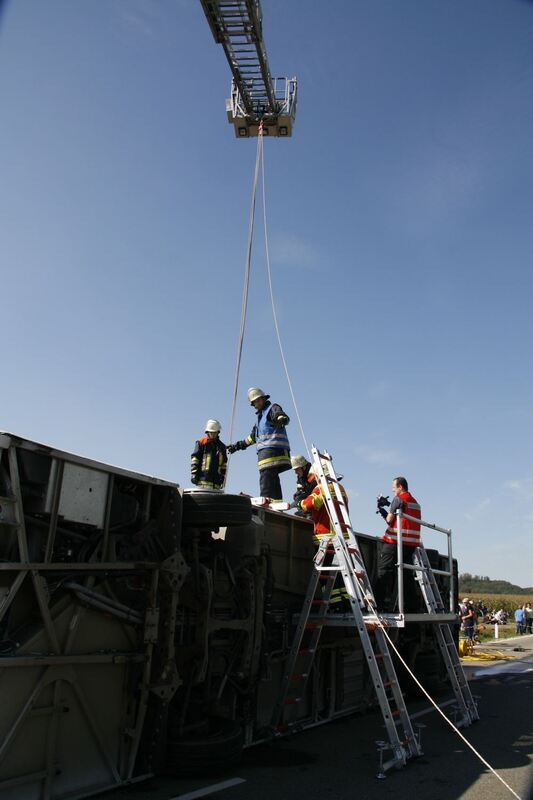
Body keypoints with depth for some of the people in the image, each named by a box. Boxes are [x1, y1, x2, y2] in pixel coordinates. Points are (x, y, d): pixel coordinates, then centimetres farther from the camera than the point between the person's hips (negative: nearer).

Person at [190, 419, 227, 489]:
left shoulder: (222, 446, 17)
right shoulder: (201, 443, 5)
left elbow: (224, 463, 19)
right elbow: (194, 458, 1)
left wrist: (223, 477, 12)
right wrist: (194, 474, -7)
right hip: (203, 478, -4)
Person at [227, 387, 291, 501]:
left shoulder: (272, 408, 7)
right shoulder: (260, 416, 33)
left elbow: (284, 417, -16)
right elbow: (252, 437, 41)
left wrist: (281, 419, -40)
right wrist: (237, 445, 42)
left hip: (273, 448, -9)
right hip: (265, 451, 9)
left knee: (266, 476, -19)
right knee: (272, 478, 2)